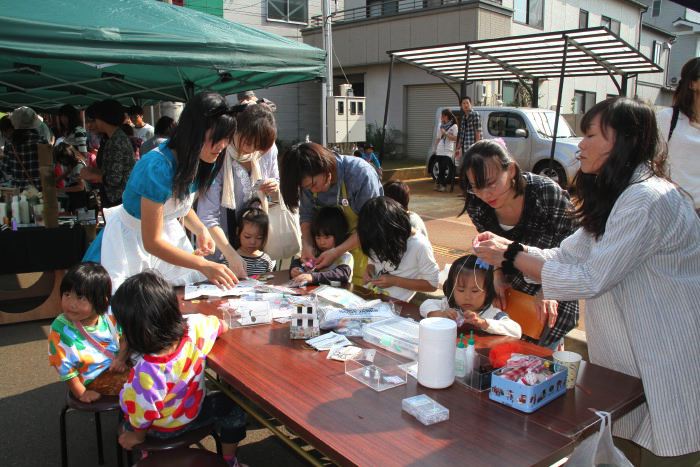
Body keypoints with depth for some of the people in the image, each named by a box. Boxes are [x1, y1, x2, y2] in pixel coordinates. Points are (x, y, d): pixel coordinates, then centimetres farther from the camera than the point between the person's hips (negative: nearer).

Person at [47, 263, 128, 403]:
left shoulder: (109, 314, -8)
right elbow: (65, 367, -10)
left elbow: (124, 337, 8)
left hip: (119, 370, 5)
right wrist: (81, 393, -9)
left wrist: (121, 358, -7)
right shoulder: (60, 329, -18)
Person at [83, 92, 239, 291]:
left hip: (167, 234, 7)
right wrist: (203, 265, -32)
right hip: (132, 240, -6)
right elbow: (151, 242, -28)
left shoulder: (197, 162, -8)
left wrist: (201, 229, -8)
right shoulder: (158, 167, -30)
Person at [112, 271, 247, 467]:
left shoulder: (145, 372, -41)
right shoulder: (195, 326, -31)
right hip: (194, 414, 1)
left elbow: (141, 417, -24)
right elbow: (223, 326, -8)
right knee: (232, 406, 25)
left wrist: (138, 436, -3)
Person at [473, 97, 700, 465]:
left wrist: (513, 257, -18)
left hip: (667, 369, -9)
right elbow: (568, 255, 8)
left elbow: (591, 279, -24)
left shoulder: (649, 200, -23)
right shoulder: (616, 197, 9)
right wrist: (508, 247, -5)